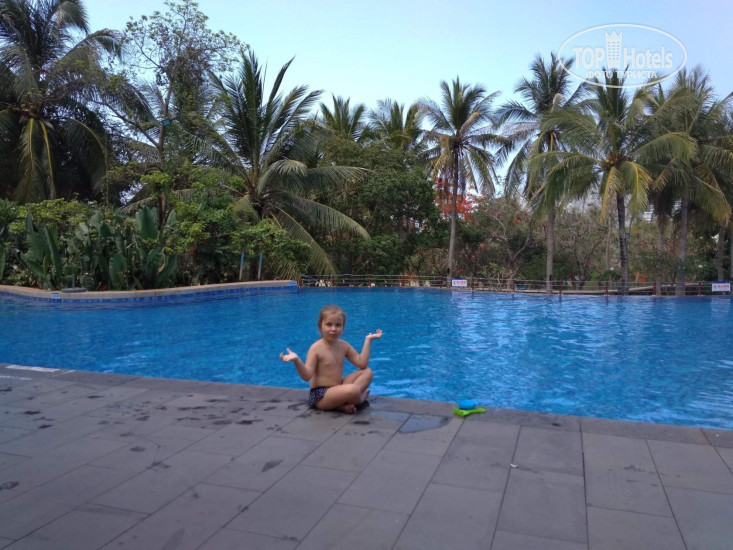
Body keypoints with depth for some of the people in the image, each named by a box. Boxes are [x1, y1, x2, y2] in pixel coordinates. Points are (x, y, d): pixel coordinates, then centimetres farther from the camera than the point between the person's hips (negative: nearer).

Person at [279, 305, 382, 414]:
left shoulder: (343, 345, 7)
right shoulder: (316, 348, -12)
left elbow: (362, 363, 4)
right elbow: (307, 376, -19)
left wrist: (367, 340, 5)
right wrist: (296, 360, -37)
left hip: (337, 388, 8)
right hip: (320, 395, -8)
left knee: (367, 372, 0)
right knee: (353, 390, -36)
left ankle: (343, 403, -14)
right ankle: (361, 397, 1)